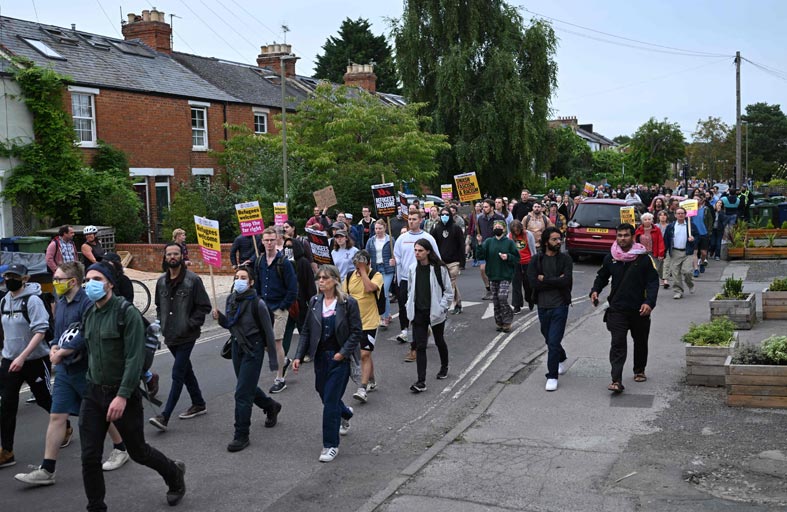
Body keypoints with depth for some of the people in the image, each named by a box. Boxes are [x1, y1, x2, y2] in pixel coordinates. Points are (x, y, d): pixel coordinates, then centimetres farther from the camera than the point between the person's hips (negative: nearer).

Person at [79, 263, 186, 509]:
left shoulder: (127, 313, -14)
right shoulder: (89, 316, 8)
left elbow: (134, 358, -20)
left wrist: (122, 396, -26)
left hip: (122, 394, -5)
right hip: (93, 394, 5)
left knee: (138, 451, 10)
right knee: (89, 457, -1)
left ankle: (174, 474, 38)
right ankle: (96, 506, 14)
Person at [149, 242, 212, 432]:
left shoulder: (193, 280, -10)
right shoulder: (161, 281, 8)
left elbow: (204, 307, -8)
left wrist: (190, 324, -15)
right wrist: (161, 322, 7)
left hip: (186, 336, -7)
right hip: (170, 336, 7)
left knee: (178, 374, -9)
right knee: (185, 370, 18)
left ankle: (165, 417, -11)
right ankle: (199, 404, 33)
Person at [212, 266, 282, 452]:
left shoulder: (257, 303, -17)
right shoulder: (231, 299, 2)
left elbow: (268, 331, -13)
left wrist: (273, 359, -12)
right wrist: (219, 317, -9)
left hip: (253, 349, -7)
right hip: (237, 347, 7)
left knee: (242, 393, -8)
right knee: (248, 387, 21)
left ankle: (241, 435, 2)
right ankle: (271, 406, 49)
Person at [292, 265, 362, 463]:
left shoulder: (348, 303, -9)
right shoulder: (314, 302, 4)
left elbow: (357, 332, -8)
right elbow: (306, 331, 7)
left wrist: (343, 352, -15)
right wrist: (298, 356, 0)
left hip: (339, 359, -5)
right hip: (320, 357, 5)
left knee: (330, 401, -6)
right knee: (324, 395, 16)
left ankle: (331, 445, 4)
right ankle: (345, 414, 49)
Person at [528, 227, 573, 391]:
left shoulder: (565, 259, -3)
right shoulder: (536, 260, 1)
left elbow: (567, 281, -17)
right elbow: (533, 282, -12)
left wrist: (545, 279, -13)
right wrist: (556, 281, -14)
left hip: (560, 306, -3)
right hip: (543, 306, 3)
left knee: (553, 342, -9)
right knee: (550, 340, 20)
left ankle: (552, 376, 0)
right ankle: (561, 358, 48)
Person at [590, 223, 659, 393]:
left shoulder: (644, 258, -6)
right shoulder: (610, 258, 3)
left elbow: (653, 282, -6)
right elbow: (602, 277, 18)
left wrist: (649, 302, -19)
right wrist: (595, 291, 0)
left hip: (639, 309, 0)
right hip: (617, 309, 0)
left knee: (640, 342, 18)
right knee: (617, 344, -10)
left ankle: (639, 371, 40)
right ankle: (616, 381, -16)